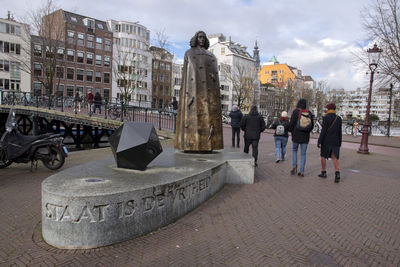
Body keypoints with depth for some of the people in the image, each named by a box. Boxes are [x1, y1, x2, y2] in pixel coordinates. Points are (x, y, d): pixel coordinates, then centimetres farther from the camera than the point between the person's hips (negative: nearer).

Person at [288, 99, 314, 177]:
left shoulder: (295, 112, -10)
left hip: (296, 135, -2)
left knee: (294, 150, 21)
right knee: (303, 154, 9)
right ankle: (302, 172, 8)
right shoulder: (309, 113, 0)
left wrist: (291, 131, 10)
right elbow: (312, 125, 6)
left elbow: (291, 123, -9)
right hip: (305, 136, 2)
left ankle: (294, 166, 4)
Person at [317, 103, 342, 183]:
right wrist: (339, 142, 13)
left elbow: (323, 131, -15)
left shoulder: (326, 118, -11)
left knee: (323, 156, 13)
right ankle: (337, 174, -10)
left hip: (326, 141, -4)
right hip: (335, 141, 4)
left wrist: (319, 142, -11)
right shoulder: (339, 118, 4)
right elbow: (339, 132, 6)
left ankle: (323, 172, 21)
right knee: (334, 157, 6)